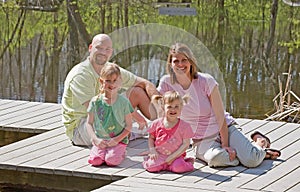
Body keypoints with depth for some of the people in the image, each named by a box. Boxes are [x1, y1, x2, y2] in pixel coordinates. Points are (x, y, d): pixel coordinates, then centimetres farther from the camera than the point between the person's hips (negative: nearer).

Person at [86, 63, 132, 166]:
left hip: (119, 140, -1)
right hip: (100, 141, 1)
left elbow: (129, 125, 2)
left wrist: (117, 139, -11)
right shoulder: (95, 101, 3)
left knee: (112, 160, -27)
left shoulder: (123, 102, 0)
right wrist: (95, 139, -8)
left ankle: (120, 153, 6)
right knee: (95, 160, -24)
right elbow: (89, 123, 7)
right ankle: (101, 151, 8)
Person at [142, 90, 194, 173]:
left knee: (179, 167, -32)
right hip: (159, 155, 2)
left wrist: (172, 157, -14)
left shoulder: (184, 126, -6)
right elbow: (151, 138, 13)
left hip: (175, 156, -2)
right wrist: (152, 150, -5)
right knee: (151, 167, -24)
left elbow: (185, 144, -7)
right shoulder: (157, 123, 1)